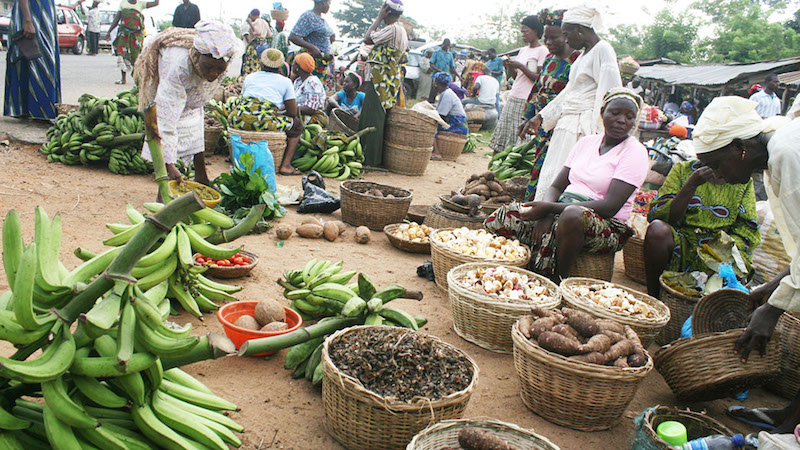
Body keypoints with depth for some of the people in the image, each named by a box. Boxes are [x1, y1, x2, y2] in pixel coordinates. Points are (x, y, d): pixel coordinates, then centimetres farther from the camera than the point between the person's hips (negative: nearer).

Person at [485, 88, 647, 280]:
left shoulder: (635, 152, -5)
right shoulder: (587, 142, 13)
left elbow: (610, 206, -17)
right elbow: (556, 187, 10)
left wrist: (550, 208, -22)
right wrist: (545, 213, -15)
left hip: (607, 226, -5)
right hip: (562, 211, 5)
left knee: (572, 214, -40)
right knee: (504, 217, -17)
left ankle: (557, 281, -22)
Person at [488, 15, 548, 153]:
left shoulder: (542, 51, -6)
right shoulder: (523, 50, 17)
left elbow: (539, 78, -14)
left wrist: (521, 66, -18)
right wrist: (509, 66, 0)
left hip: (527, 101, -7)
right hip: (513, 97, 8)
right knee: (504, 129, 5)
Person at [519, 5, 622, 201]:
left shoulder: (602, 49, -9)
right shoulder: (584, 53, 20)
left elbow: (609, 95, -17)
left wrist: (598, 132, -22)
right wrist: (540, 117, 25)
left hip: (586, 128, -9)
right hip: (569, 123, 10)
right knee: (553, 175, 8)